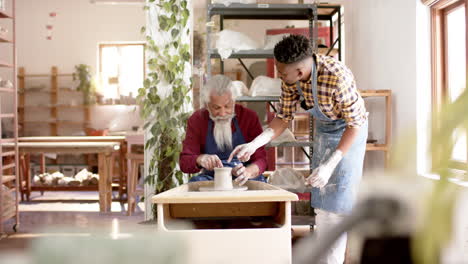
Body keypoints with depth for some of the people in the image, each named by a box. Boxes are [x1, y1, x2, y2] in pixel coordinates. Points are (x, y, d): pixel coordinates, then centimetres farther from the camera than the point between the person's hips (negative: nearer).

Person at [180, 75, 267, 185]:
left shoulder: (249, 117, -4)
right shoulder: (196, 120, 0)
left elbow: (261, 159, -6)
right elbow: (184, 163, -3)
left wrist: (248, 171, -29)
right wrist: (200, 159, -26)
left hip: (242, 181, 0)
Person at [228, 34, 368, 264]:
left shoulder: (338, 77, -37)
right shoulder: (290, 78, -18)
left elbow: (355, 124, -29)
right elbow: (284, 117, -7)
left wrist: (330, 165, -34)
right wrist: (254, 144, -19)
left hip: (348, 132, -6)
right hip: (322, 130, 6)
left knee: (339, 198, -7)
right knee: (321, 196, 11)